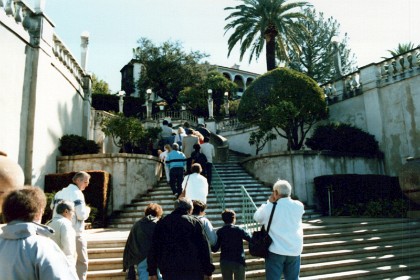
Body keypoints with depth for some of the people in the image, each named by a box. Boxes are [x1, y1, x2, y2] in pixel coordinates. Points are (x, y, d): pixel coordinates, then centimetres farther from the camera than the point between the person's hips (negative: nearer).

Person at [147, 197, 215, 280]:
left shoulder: (162, 222, 10)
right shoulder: (194, 222, 0)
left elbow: (154, 248, 8)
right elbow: (204, 248, -3)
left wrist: (152, 271, 12)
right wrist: (208, 271, 2)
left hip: (168, 271, 3)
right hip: (193, 271, -3)